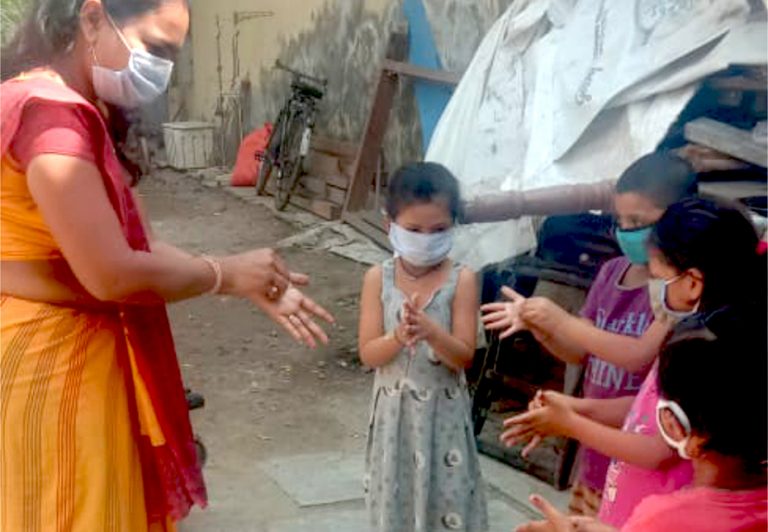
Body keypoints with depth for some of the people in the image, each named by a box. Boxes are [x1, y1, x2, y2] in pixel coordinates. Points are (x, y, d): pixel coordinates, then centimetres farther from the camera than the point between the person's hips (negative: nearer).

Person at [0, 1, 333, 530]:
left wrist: (255, 287, 2)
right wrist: (226, 273, -12)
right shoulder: (48, 111, -22)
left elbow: (143, 246, 9)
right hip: (47, 363, -10)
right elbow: (112, 274, -26)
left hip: (85, 353, 10)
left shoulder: (81, 115, 11)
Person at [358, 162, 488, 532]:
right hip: (395, 409, 2)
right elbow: (368, 354, -8)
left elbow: (464, 357, -13)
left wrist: (430, 331, -31)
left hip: (443, 410, -1)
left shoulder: (461, 280, -10)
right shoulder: (378, 279, -6)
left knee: (447, 500, 6)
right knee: (395, 498, 13)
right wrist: (400, 336, -28)